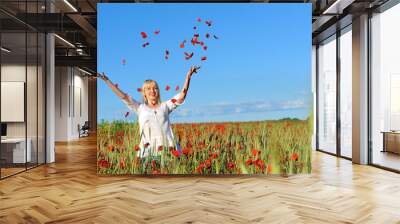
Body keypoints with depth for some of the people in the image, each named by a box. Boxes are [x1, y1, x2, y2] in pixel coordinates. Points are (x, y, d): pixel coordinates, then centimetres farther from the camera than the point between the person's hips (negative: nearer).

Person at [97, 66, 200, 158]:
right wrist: (106, 80, 12)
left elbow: (182, 96, 10)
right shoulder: (140, 108, 18)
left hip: (167, 146, 0)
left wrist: (188, 76, 2)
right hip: (148, 148, 0)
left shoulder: (165, 106, 18)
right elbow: (123, 96, 14)